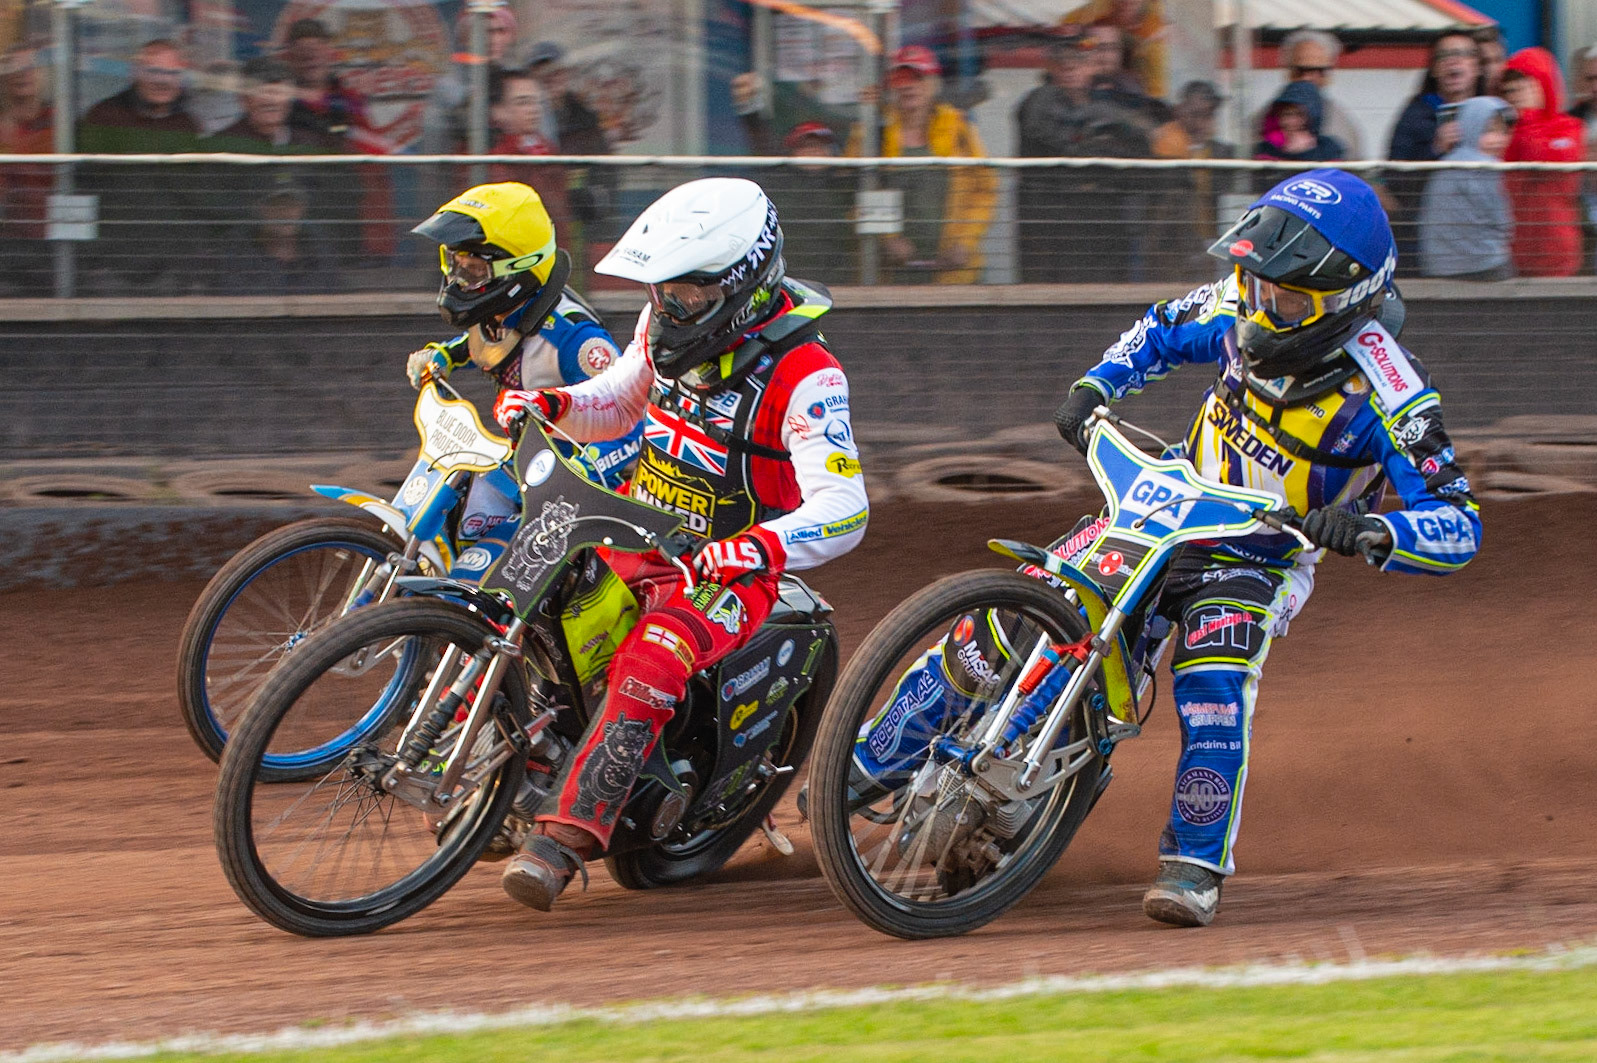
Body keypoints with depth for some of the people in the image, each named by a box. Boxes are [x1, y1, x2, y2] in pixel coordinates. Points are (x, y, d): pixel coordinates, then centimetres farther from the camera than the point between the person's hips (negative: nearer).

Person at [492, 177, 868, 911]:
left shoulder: (803, 375, -21)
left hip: (728, 574, -8)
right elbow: (619, 403, 21)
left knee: (646, 671, -33)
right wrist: (550, 406, -1)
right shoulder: (669, 325, 1)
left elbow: (844, 508, -28)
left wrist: (762, 546, -47)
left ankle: (566, 835, -42)